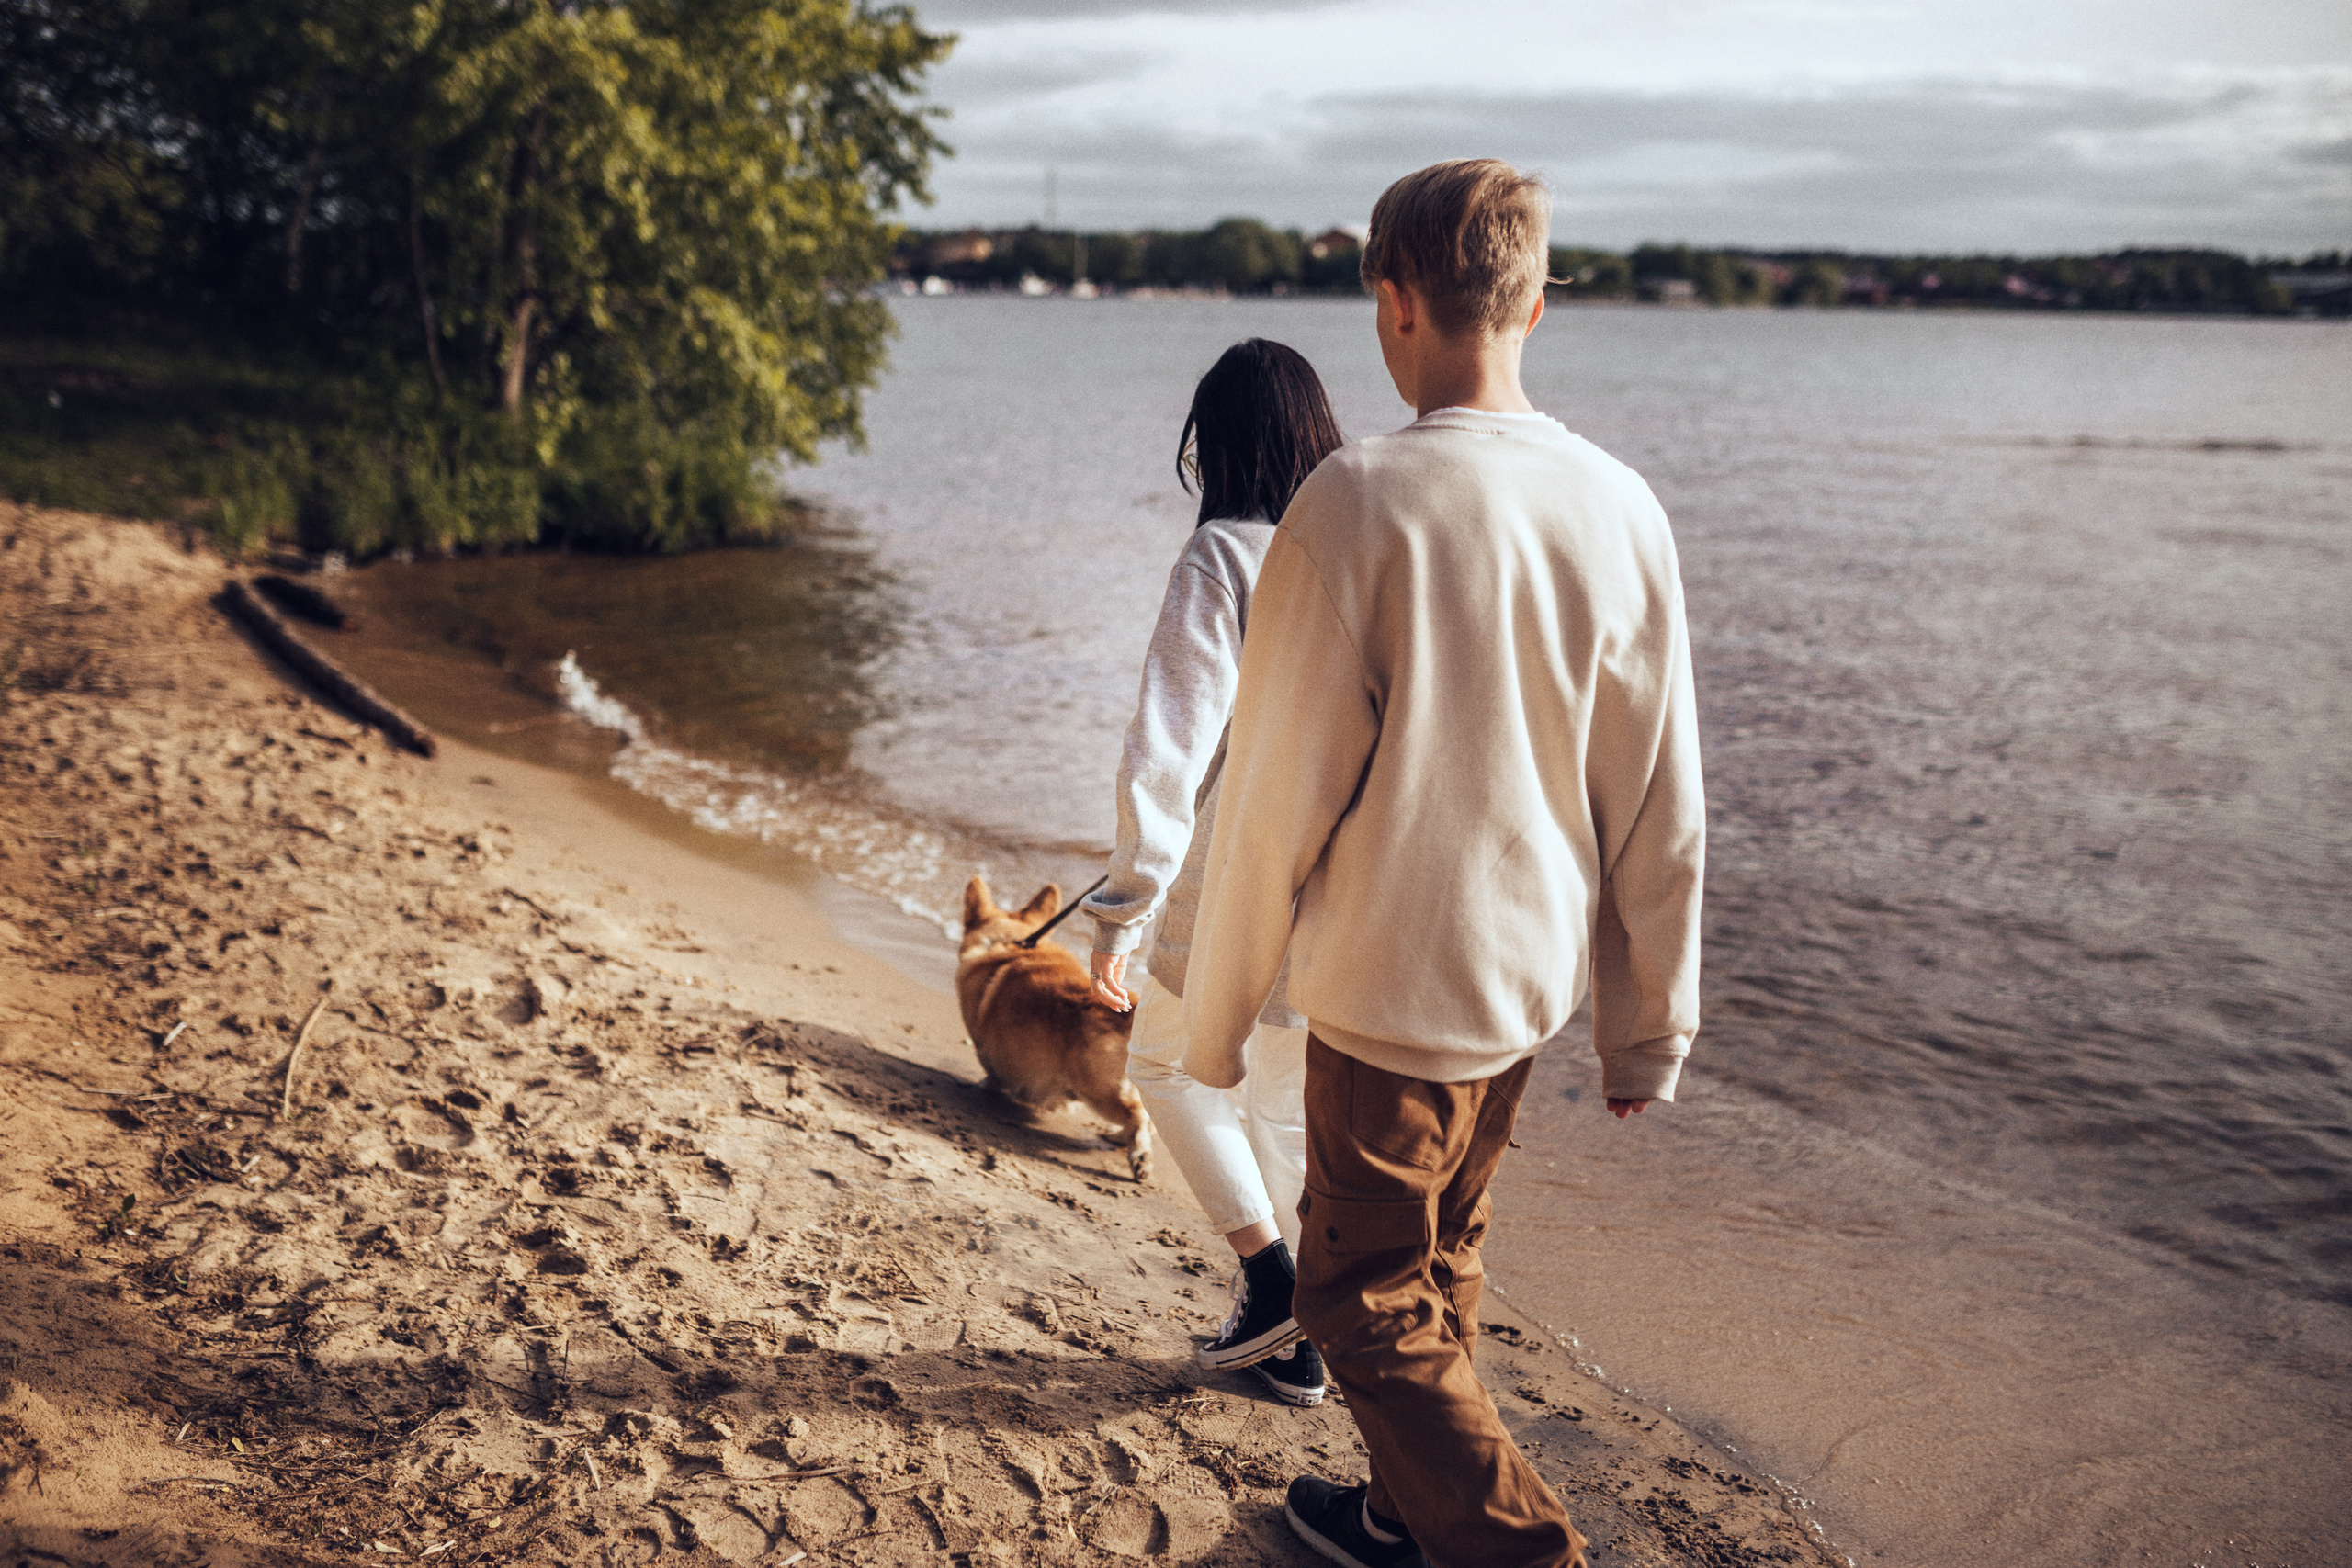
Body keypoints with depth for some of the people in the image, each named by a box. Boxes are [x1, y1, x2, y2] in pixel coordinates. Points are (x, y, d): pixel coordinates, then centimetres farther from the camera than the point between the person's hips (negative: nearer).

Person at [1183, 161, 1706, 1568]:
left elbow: (1277, 793, -15)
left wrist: (1217, 1016, -2)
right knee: (1438, 1273, 24)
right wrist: (1652, 1025, 13)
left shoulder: (1358, 504, -19)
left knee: (1369, 1305, 12)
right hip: (1533, 975, 6)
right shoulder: (1619, 506, -4)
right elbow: (1663, 807, 1)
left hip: (1391, 982, -6)